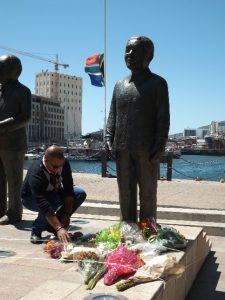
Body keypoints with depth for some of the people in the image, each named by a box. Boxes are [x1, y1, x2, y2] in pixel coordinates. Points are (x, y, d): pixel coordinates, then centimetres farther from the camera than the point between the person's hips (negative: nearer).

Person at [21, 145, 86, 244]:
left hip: (53, 192, 6)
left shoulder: (64, 163, -24)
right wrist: (59, 228, -52)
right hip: (31, 198, -6)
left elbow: (68, 188, -18)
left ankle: (51, 225, -2)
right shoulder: (35, 174, -40)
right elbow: (44, 205, -46)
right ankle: (36, 230, -11)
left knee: (80, 194, -16)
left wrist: (67, 214, -25)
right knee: (54, 201, -38)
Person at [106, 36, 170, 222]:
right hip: (122, 150, 5)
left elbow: (163, 117, -3)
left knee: (148, 194, 3)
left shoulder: (157, 83, 3)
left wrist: (160, 145, -12)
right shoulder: (120, 85, 17)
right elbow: (112, 116, 16)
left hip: (147, 150, -5)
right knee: (126, 194, 10)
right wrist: (109, 140, 3)